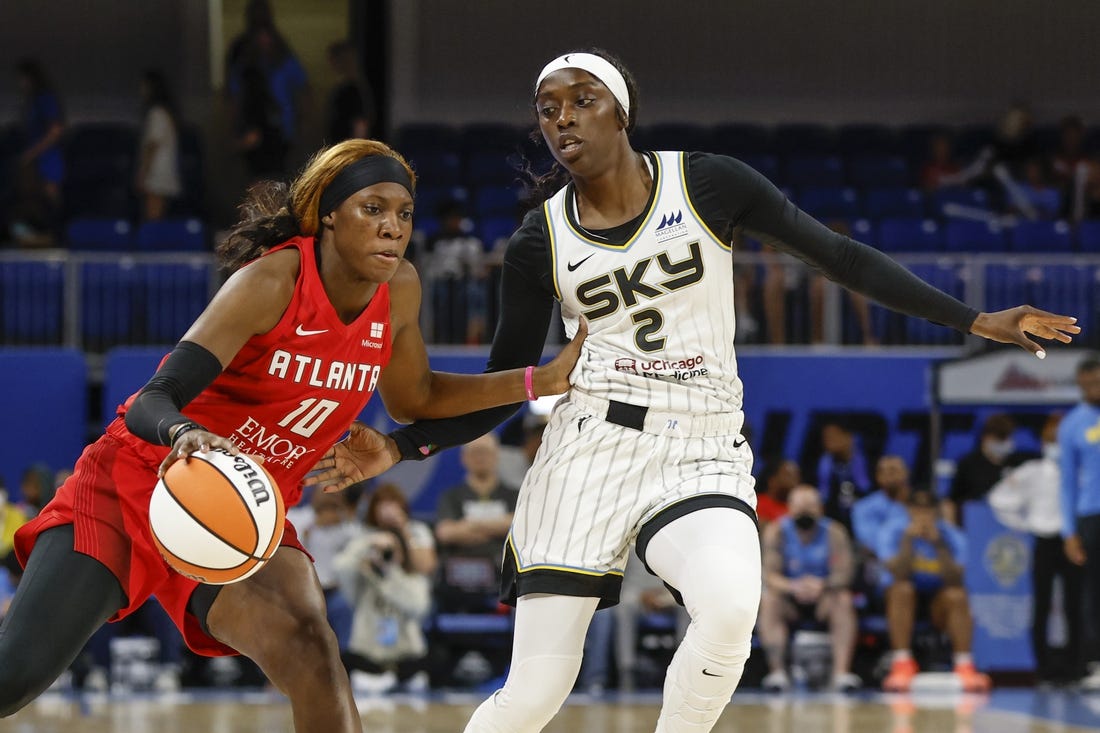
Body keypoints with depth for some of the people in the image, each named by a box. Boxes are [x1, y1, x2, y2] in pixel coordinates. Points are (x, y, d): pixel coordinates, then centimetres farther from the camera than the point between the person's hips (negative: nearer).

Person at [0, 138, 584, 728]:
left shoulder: (400, 290, -2)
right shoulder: (272, 281, -21)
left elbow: (413, 400, 18)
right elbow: (152, 401, -27)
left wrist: (542, 381, 9)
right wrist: (184, 434, -51)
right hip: (140, 478, -5)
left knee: (311, 656, -25)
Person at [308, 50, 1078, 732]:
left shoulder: (707, 184, -2)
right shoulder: (540, 242, 2)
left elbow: (840, 255, 3)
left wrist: (975, 321, 2)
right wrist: (399, 448, -6)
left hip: (703, 453, 0)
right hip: (590, 449, 0)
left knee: (731, 605, -33)